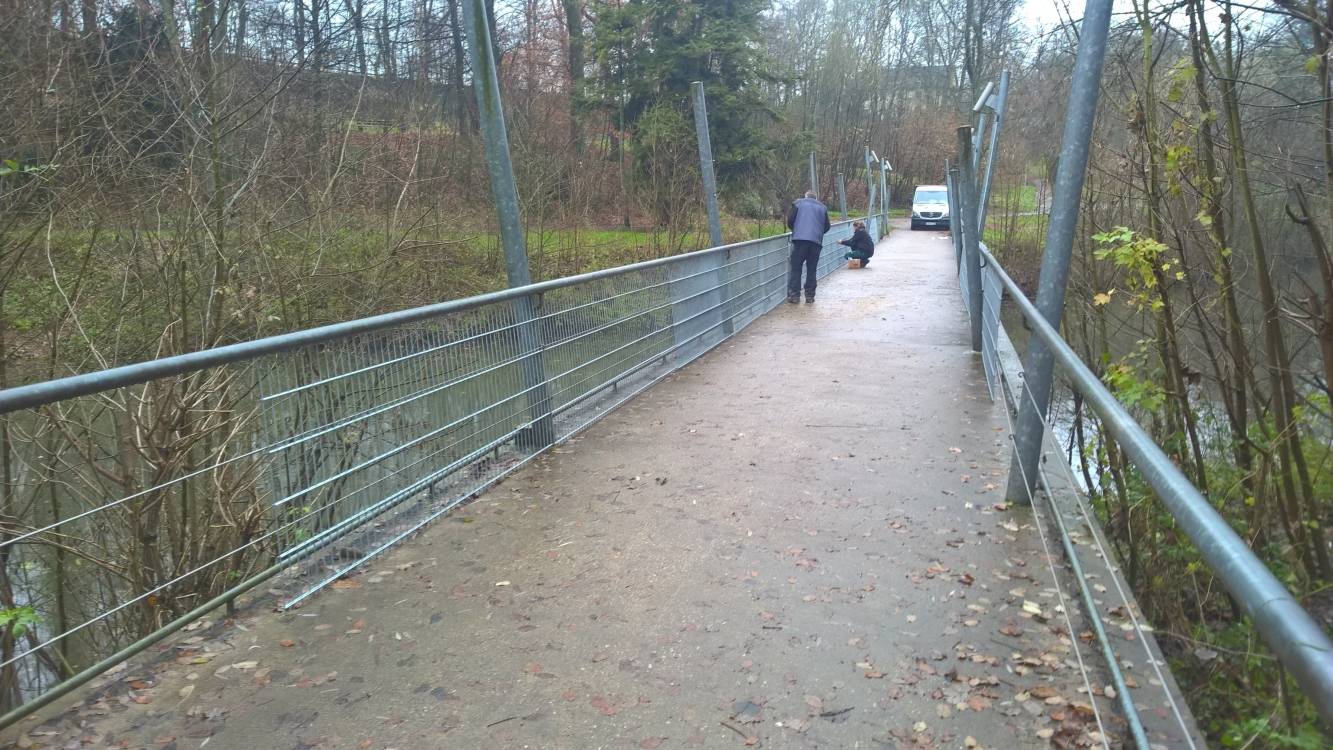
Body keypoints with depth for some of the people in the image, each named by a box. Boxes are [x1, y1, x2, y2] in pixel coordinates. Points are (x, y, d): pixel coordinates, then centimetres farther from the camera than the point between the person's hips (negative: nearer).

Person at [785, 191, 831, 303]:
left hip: (800, 239, -2)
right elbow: (827, 226, 14)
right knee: (812, 269, 8)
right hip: (816, 241, 2)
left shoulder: (798, 203, 10)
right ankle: (810, 296, 7)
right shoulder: (822, 207, 17)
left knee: (795, 268, 2)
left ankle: (794, 294, -4)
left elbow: (790, 220, 2)